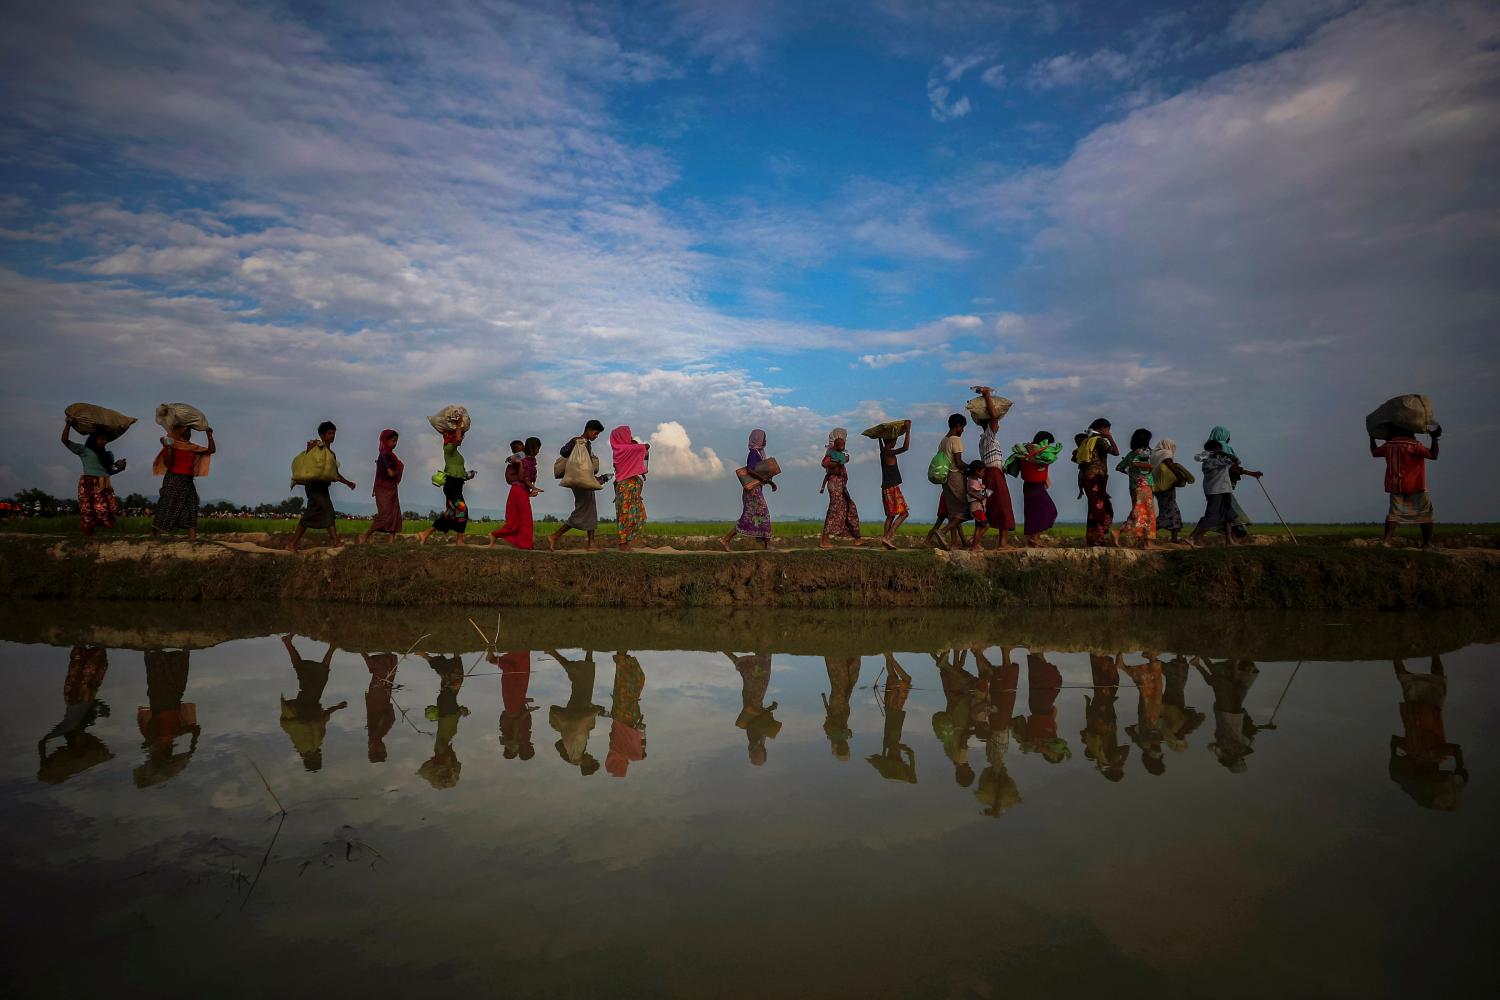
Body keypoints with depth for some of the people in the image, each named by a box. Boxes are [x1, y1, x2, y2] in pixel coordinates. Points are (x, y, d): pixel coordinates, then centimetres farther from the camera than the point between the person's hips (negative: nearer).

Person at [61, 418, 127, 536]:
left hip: (105, 485, 5)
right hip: (89, 484, -5)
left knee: (110, 510, -6)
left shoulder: (108, 454, 20)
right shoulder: (84, 450, 7)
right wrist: (68, 424, -1)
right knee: (88, 509, -6)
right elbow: (65, 440, 2)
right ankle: (88, 533, 1)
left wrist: (120, 468, 4)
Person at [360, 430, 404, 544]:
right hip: (385, 489, -9)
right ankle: (364, 536, -1)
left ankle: (392, 538, 7)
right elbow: (391, 473, -22)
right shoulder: (387, 455, -17)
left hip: (390, 489, 9)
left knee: (394, 514, 7)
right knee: (385, 514, -8)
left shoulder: (385, 453, 12)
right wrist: (400, 470, -6)